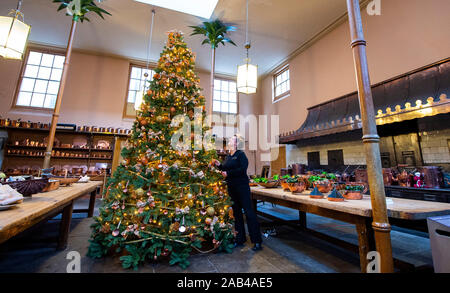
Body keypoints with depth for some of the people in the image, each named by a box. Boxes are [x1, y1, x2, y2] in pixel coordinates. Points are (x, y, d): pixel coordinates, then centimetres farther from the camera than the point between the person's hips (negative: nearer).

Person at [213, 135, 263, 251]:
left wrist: (228, 173, -18)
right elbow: (225, 169, 21)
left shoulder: (241, 154, -6)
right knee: (236, 213, 12)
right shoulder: (228, 157, 15)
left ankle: (257, 241, 4)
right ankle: (240, 239, 24)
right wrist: (219, 165, 4)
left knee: (249, 212, -4)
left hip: (242, 186, -7)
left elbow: (242, 169, -19)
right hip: (231, 188, 7)